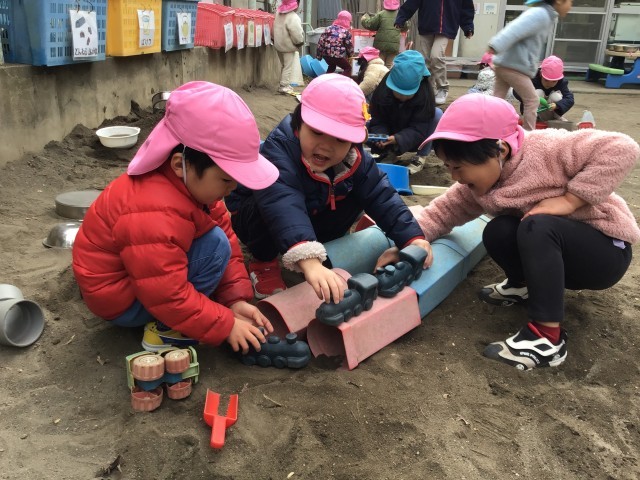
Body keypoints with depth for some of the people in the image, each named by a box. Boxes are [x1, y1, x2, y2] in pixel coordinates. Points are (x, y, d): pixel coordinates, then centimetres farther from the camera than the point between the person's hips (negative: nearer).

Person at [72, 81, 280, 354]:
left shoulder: (194, 180, -10)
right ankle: (164, 330, -12)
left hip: (149, 275, 9)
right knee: (215, 245, -23)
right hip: (119, 298, -9)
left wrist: (237, 298, -10)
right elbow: (169, 298, -32)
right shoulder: (155, 216, -38)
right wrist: (226, 325, -24)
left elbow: (226, 233, -3)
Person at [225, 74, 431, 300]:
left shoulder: (354, 160, -20)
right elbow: (283, 208, -57)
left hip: (310, 218, 5)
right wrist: (309, 261, -71)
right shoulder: (278, 152, -40)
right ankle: (264, 262, -8)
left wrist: (412, 238, -34)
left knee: (355, 199, -16)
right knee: (269, 212, -38)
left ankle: (321, 249, 4)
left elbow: (380, 196, -20)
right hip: (252, 213, -5)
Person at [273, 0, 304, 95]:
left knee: (284, 66, 20)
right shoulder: (293, 17, -24)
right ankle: (284, 86, 2)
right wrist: (300, 41, -7)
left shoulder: (278, 13, 0)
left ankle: (283, 84, 26)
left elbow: (277, 29, 8)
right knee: (288, 67, 1)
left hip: (279, 44, 8)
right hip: (288, 46, -8)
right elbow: (296, 34, -24)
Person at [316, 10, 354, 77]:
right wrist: (350, 55, 23)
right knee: (348, 68, 16)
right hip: (338, 55, -5)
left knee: (331, 67, 34)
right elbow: (349, 46, 3)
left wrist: (318, 56, 12)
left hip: (325, 54, 5)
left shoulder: (328, 28, 10)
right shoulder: (346, 31, -1)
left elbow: (320, 42, 6)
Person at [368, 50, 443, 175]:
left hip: (414, 141, -2)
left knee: (437, 114, -28)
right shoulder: (381, 92, -20)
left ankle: (421, 156, -13)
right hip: (391, 137, 2)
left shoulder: (425, 95, -27)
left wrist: (398, 139, -46)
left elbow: (419, 129, -28)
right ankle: (390, 152, 3)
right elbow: (378, 122, -16)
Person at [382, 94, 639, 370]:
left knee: (538, 226, -33)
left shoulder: (545, 149, -26)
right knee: (498, 232, -21)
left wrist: (568, 200, -30)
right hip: (559, 253, 6)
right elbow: (442, 211, -7)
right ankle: (523, 285, 7)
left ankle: (547, 338, -30)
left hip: (606, 249, -5)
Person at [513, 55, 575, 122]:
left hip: (550, 110, 2)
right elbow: (516, 91, -32)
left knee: (556, 96, -27)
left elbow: (570, 99, -24)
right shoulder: (533, 79, -24)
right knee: (538, 93, -28)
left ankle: (556, 117, -2)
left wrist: (557, 105, -46)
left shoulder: (562, 82, -16)